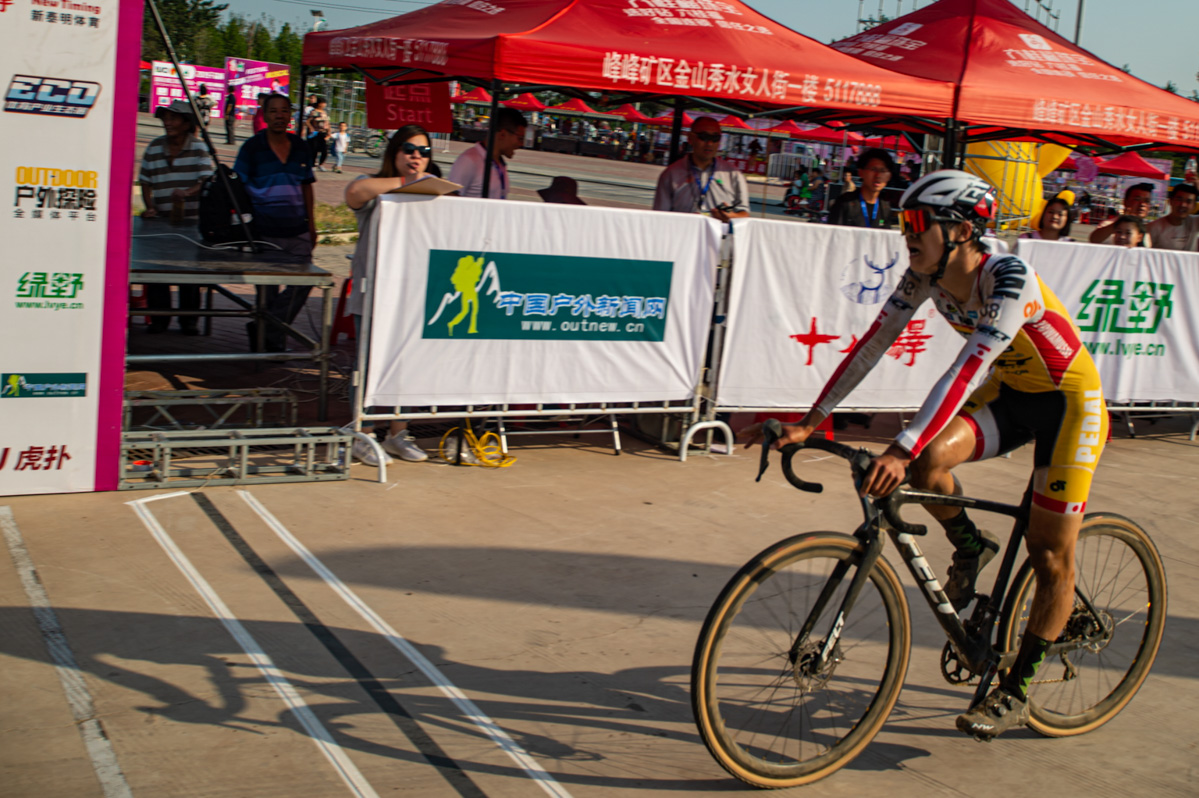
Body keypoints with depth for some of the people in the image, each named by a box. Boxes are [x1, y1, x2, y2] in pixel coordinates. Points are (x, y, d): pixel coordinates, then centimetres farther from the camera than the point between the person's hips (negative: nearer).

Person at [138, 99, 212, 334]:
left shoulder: (198, 148, 0)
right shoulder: (153, 149, 8)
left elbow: (207, 181, -10)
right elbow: (146, 183, 11)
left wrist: (188, 192, -28)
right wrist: (150, 207, -5)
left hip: (192, 221, -2)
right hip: (161, 221, 2)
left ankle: (189, 319, 11)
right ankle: (159, 318, 10)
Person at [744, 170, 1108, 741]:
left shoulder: (1009, 280, -32)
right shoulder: (927, 275, -12)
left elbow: (968, 368, -43)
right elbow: (874, 344, -12)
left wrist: (902, 450, -53)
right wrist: (809, 423, -18)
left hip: (1069, 402, -6)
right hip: (1009, 393, 6)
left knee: (1050, 556, -4)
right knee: (930, 460, -23)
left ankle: (1015, 691, 10)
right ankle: (970, 548, 7)